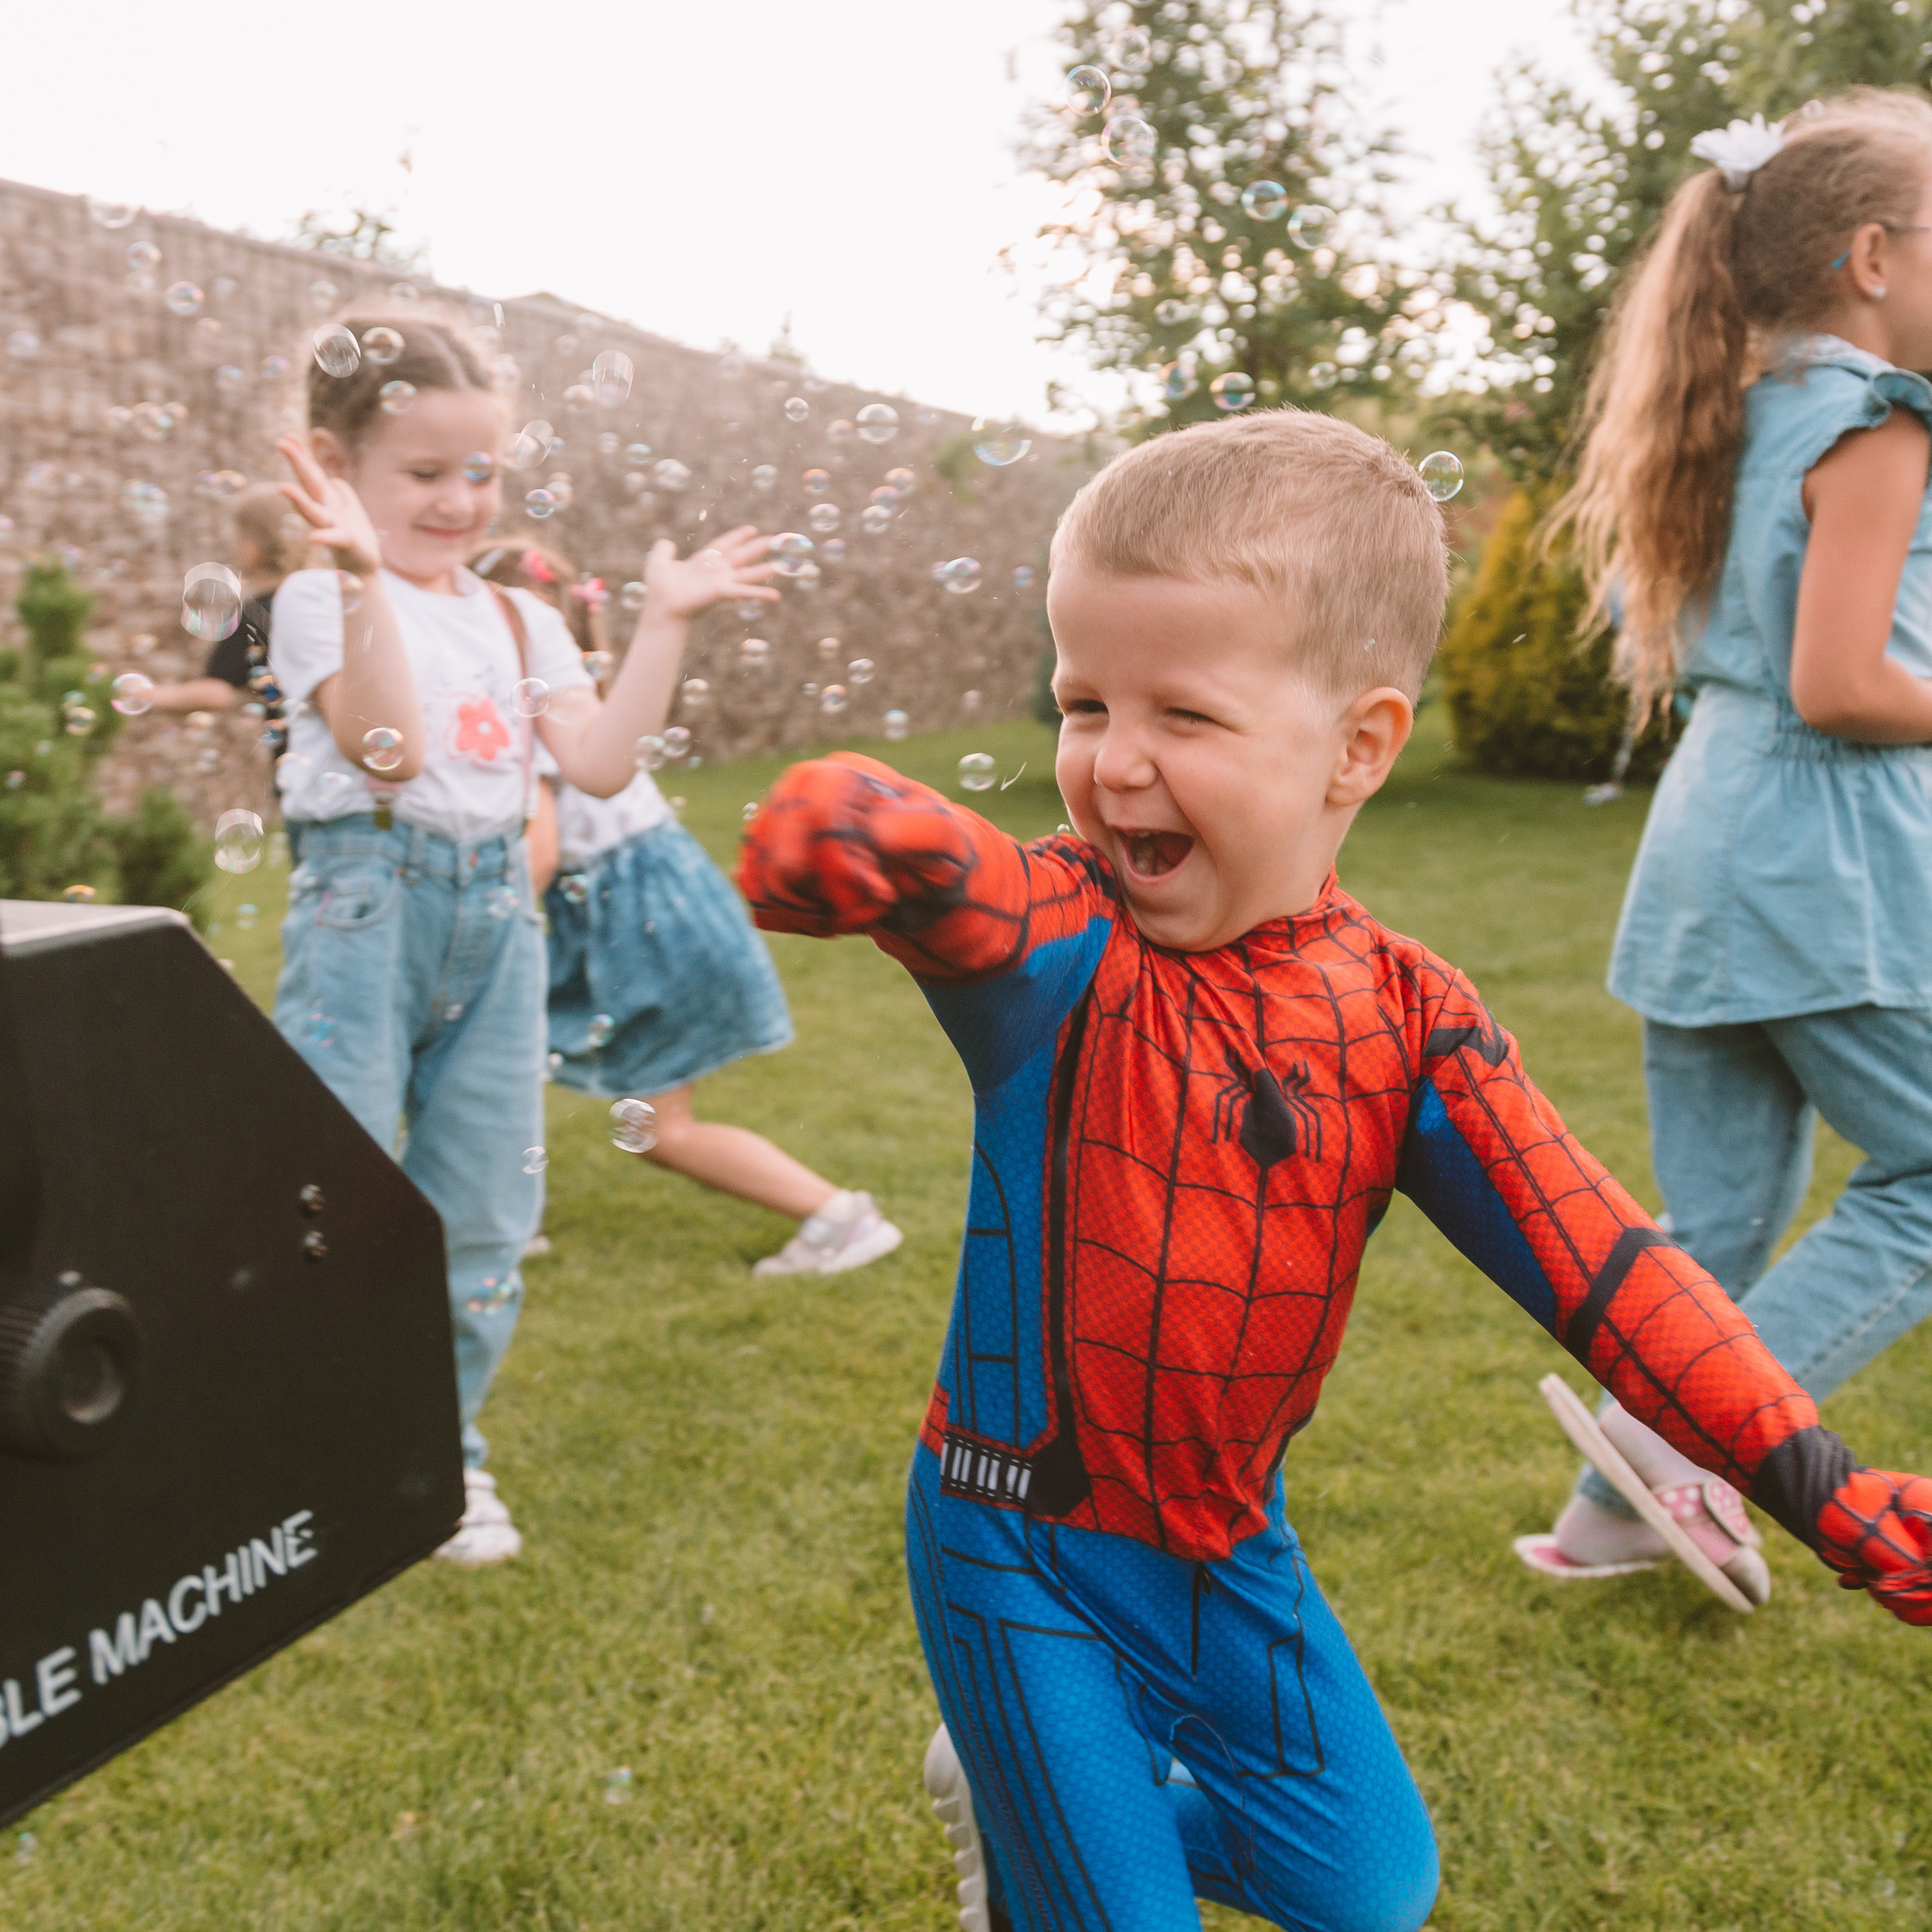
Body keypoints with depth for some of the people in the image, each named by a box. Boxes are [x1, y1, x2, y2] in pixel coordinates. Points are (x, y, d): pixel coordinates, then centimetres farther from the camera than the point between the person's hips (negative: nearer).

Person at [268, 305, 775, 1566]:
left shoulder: (519, 620, 13)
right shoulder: (322, 600, -2)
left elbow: (599, 763, 2)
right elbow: (387, 747, -18)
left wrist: (664, 626, 0)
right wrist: (368, 576, -25)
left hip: (496, 909, 5)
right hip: (369, 899, -5)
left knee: (487, 1203, 9)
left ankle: (443, 1446, 26)